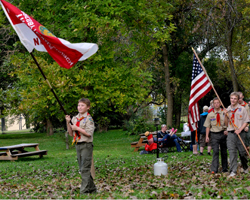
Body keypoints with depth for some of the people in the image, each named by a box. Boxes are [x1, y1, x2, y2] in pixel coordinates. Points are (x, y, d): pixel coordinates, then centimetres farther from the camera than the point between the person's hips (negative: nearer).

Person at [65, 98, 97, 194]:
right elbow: (71, 134, 13)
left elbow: (89, 133, -17)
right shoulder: (74, 118, 12)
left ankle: (84, 190, -7)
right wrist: (68, 123, 1)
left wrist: (77, 128, -15)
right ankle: (92, 188, 22)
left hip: (86, 145, -8)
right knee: (82, 169, 12)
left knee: (85, 168, -9)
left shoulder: (88, 119, -8)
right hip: (78, 145, 8)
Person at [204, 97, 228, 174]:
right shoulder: (210, 114, 4)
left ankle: (225, 168, 21)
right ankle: (214, 169, -13)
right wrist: (207, 136, 1)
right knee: (215, 151, -11)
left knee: (224, 152, 9)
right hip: (214, 134, -1)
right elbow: (207, 126, 7)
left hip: (223, 134, 1)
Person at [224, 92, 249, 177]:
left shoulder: (242, 109, 3)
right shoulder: (227, 110, 12)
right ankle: (233, 171, -8)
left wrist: (240, 130, -12)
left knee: (242, 151, 4)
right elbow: (226, 124, 13)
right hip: (230, 133, 2)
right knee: (232, 152, -8)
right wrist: (225, 115, -3)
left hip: (240, 133, -2)